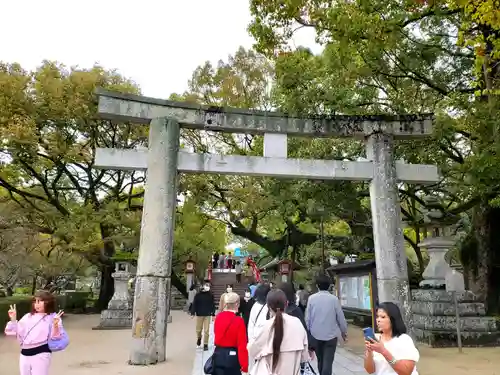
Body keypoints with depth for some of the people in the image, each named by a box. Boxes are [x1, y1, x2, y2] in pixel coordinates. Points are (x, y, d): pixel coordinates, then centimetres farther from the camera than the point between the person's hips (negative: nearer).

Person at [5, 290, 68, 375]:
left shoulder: (53, 317, -6)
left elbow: (55, 338, -10)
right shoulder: (28, 317, 9)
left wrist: (55, 325, -27)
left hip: (41, 354, -6)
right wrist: (13, 319, 2)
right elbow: (16, 332, 12)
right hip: (24, 354, 6)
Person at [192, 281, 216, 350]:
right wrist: (193, 313, -5)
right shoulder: (198, 294, -2)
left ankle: (205, 344, 11)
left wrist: (213, 314, 2)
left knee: (206, 330, -1)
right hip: (199, 314, 0)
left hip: (208, 315, 0)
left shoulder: (211, 295, 2)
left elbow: (213, 305, 4)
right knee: (198, 329, 9)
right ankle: (199, 338, 40)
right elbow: (194, 304, -1)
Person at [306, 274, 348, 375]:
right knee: (328, 362, 0)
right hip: (331, 335, -2)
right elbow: (341, 317, -3)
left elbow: (307, 318, -4)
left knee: (320, 361, 20)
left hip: (316, 334, 2)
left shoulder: (311, 298, -7)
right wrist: (344, 332, 14)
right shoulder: (334, 299, -10)